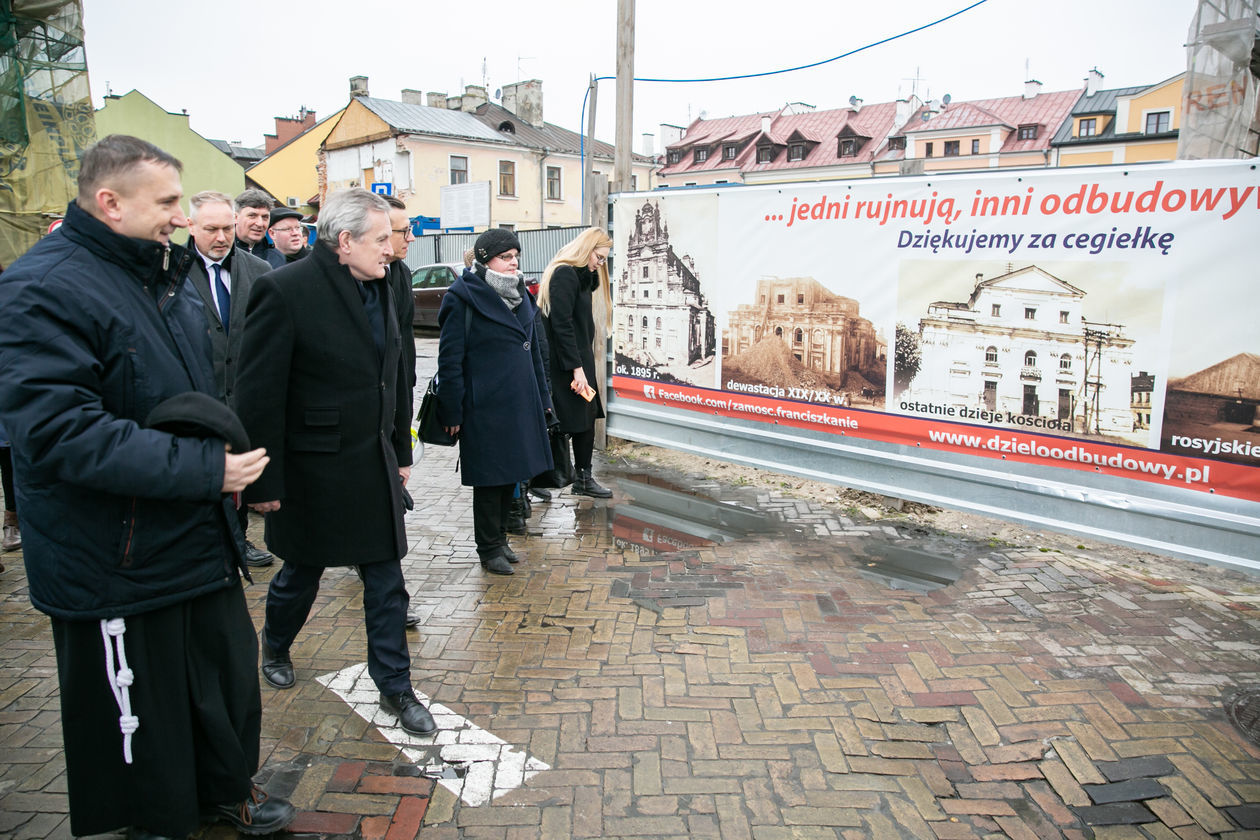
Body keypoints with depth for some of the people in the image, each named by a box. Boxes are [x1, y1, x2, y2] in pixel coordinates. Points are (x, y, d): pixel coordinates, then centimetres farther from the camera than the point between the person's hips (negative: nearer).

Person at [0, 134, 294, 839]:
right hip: (116, 566, -8)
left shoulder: (163, 274, 11)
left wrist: (231, 459, 11)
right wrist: (202, 467, -29)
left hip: (201, 539, 8)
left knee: (229, 666, 20)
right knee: (141, 711, 10)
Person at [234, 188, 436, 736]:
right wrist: (264, 481, -15)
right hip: (313, 468, -5)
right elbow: (259, 394, -17)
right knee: (301, 573, 17)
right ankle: (275, 646, 48)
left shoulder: (379, 287, 5)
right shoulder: (285, 290, -18)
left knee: (387, 582, 9)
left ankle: (395, 686, 23)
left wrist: (401, 451, 14)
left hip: (375, 465, 6)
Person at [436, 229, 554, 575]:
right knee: (489, 479, 4)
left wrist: (542, 398, 16)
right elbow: (450, 358, -12)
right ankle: (489, 549, 19)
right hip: (483, 407, -7)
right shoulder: (464, 298, -11)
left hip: (519, 403, 7)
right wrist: (452, 411, -15)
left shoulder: (520, 296, 12)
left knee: (510, 474, 15)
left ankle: (500, 537, 32)